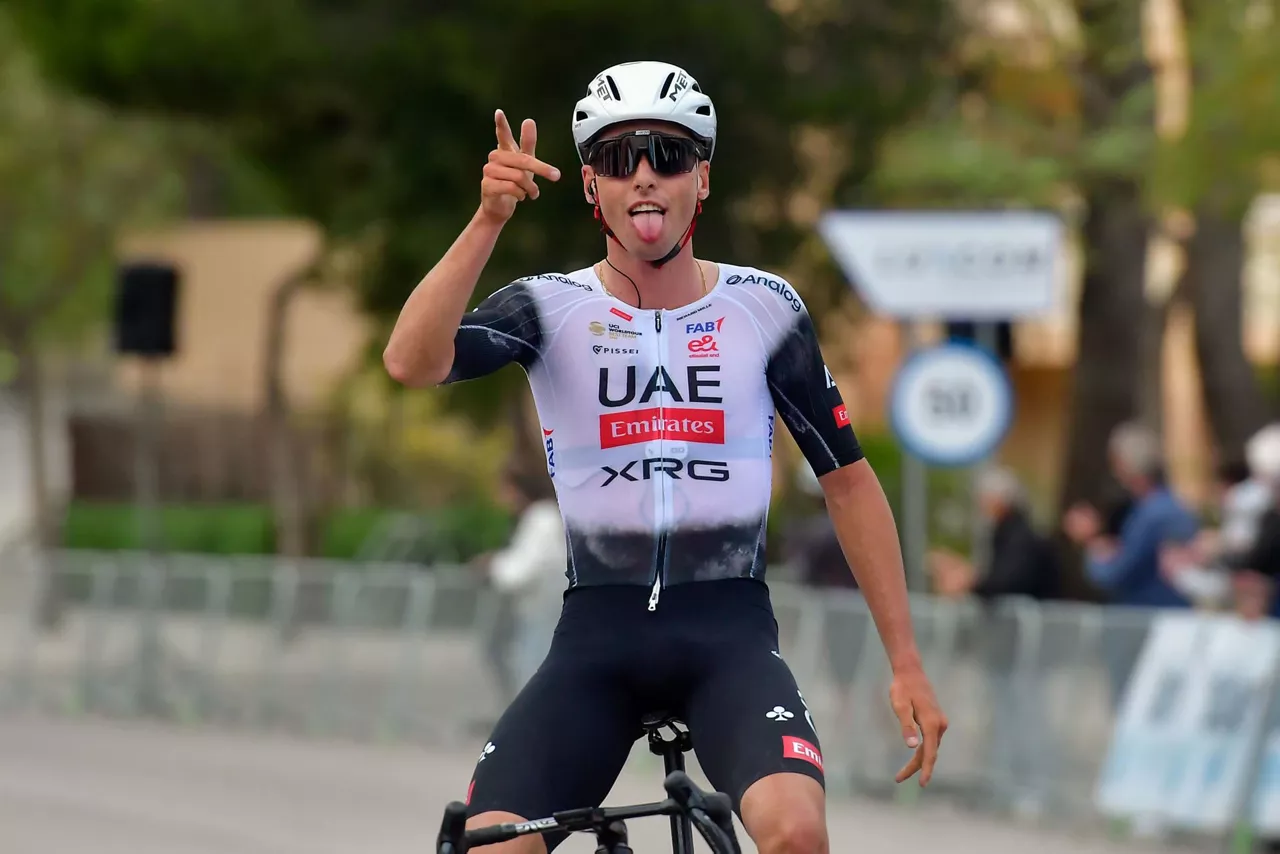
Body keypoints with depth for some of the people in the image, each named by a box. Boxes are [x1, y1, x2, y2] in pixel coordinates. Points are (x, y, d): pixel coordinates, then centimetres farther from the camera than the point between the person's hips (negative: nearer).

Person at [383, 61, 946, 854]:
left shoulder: (764, 308, 1)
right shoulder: (550, 310, 0)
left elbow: (848, 482, 8)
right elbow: (411, 362, -19)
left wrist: (907, 665, 5)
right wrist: (489, 220, -30)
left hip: (729, 634, -1)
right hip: (597, 639, 1)